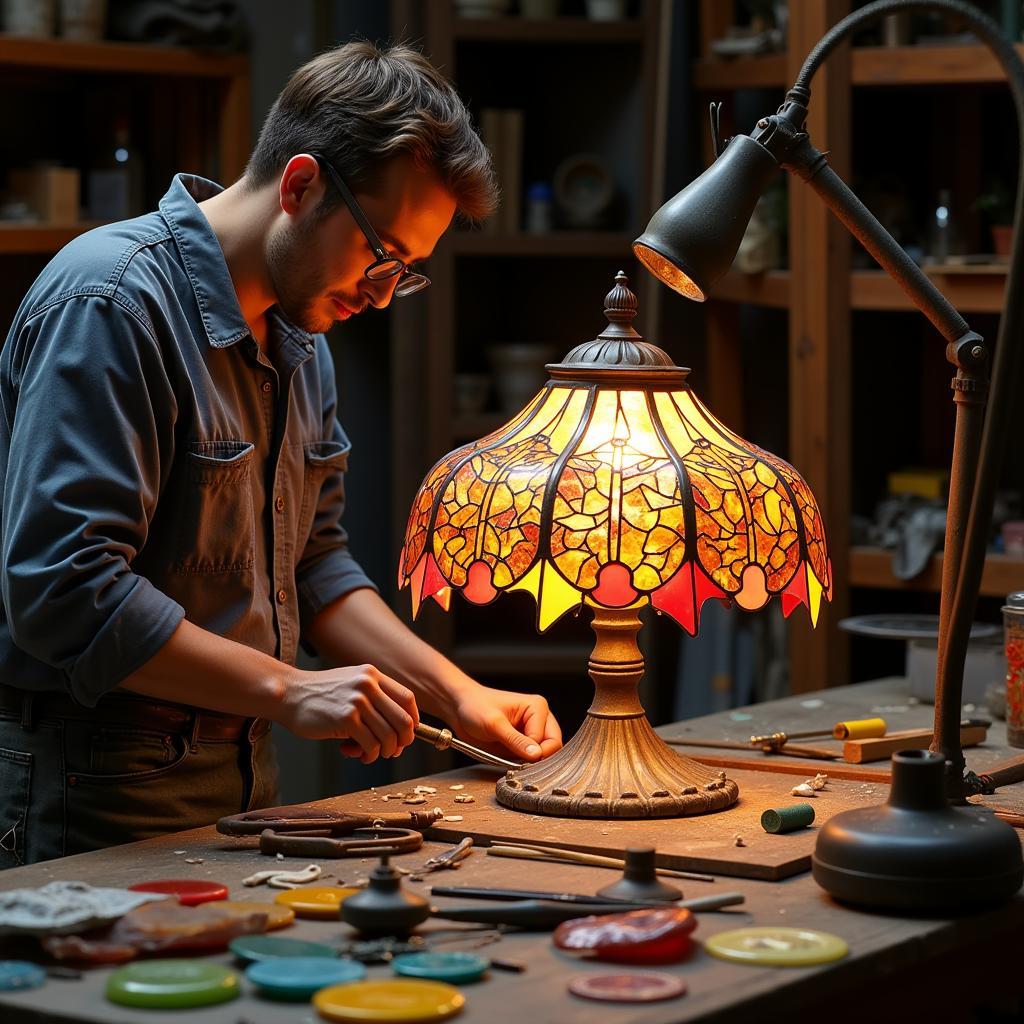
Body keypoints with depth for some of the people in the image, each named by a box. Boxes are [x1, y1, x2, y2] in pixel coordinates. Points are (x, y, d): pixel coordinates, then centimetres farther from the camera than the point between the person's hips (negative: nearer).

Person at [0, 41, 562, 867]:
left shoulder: (299, 338, 12)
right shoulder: (113, 303, -18)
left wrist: (456, 694, 7)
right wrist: (286, 690, -23)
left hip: (238, 773, 8)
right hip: (93, 792, -8)